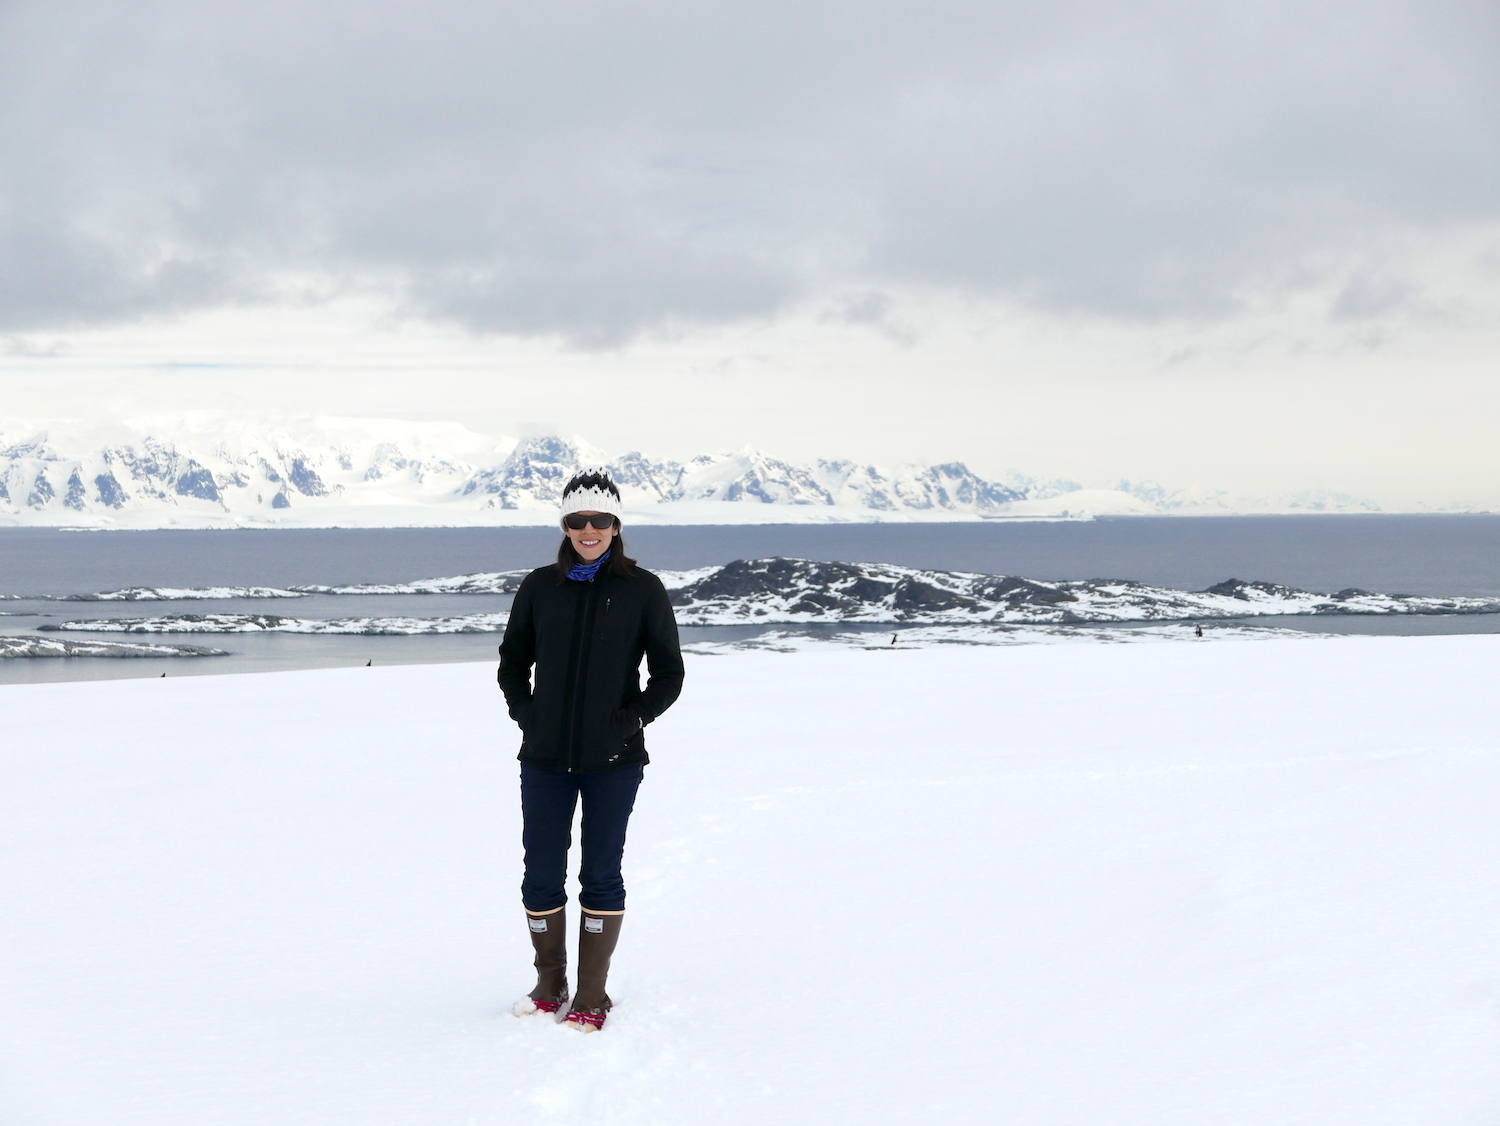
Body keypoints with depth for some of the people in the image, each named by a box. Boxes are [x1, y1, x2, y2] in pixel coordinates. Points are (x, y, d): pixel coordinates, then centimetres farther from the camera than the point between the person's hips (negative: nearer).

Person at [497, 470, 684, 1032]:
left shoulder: (642, 590, -1)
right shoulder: (540, 587, 5)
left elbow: (668, 674, 3)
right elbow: (512, 661, 16)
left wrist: (630, 721, -8)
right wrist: (526, 715, 2)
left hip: (613, 760, -2)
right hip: (545, 759, 2)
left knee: (600, 875, 2)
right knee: (541, 876, 5)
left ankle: (592, 997, 11)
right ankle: (550, 984, 22)